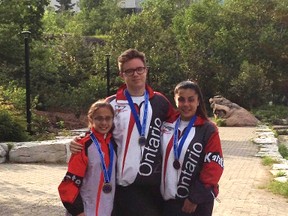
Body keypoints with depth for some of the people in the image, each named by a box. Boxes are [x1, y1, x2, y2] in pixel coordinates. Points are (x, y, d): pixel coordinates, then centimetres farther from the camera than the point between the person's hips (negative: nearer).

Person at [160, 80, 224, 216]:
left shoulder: (208, 130, -9)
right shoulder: (167, 125, 5)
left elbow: (213, 167, -12)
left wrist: (195, 197, -14)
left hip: (197, 202, -4)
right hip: (168, 199, 4)